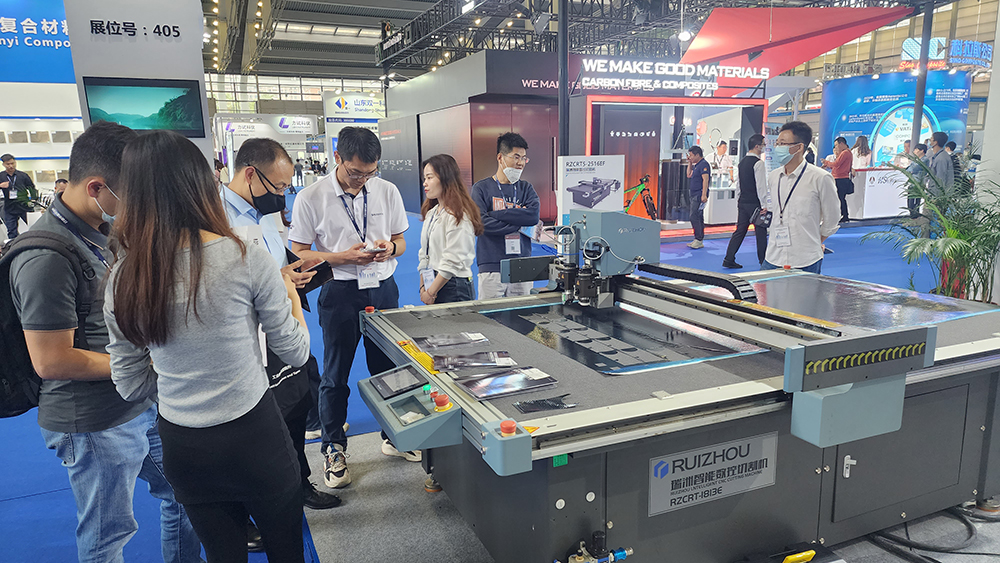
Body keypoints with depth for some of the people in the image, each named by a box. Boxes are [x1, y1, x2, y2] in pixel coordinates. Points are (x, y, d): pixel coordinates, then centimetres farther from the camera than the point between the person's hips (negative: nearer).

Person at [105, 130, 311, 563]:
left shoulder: (122, 281, -6)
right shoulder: (245, 259, -19)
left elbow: (131, 386, 3)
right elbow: (296, 353, -8)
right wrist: (291, 295, 9)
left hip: (181, 448, 4)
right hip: (252, 435, -4)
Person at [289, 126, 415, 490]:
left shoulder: (387, 191, 0)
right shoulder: (310, 198, -10)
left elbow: (400, 241, 9)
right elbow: (300, 253, -6)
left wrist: (389, 248, -15)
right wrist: (344, 257, -20)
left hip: (383, 288, 3)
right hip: (340, 293, -3)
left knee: (387, 367, 14)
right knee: (335, 375, 9)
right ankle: (334, 447, 28)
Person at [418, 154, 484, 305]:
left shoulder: (458, 215, -12)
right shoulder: (431, 213, 14)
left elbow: (453, 262, -17)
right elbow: (425, 255, 15)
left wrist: (430, 292, -13)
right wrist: (423, 288, 5)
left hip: (454, 288, -7)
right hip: (432, 284, 7)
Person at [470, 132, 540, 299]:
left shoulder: (526, 188, 14)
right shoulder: (481, 188, 4)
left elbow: (534, 215, -6)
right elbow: (481, 222, -11)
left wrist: (495, 214, -10)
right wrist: (520, 223, -9)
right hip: (492, 268, -3)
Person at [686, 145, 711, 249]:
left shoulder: (704, 164, -12)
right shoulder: (696, 165, 18)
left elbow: (705, 180, -20)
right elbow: (689, 175, 27)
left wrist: (704, 195, -27)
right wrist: (690, 163, 18)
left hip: (699, 195, -10)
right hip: (694, 195, 10)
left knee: (694, 216, -14)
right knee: (698, 217, 12)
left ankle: (699, 240, -12)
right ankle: (698, 240, 17)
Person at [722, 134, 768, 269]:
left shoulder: (742, 162, 12)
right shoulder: (758, 163, -14)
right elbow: (761, 186, -17)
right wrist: (764, 205, -16)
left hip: (742, 202, 8)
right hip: (755, 203, -8)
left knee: (740, 231, 9)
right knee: (761, 232, 4)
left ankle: (729, 259, 4)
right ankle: (763, 261, 13)